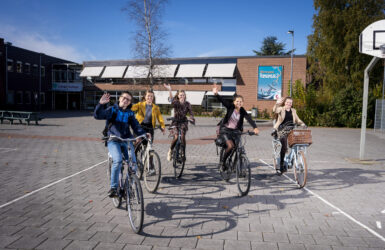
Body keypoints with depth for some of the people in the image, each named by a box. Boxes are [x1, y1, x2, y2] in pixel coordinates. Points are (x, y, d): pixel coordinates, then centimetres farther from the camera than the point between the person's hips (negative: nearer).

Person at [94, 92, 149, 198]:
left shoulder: (130, 114, 13)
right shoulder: (112, 110, 4)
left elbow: (136, 127, 5)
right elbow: (97, 115, -9)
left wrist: (144, 134, -14)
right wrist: (101, 104, -25)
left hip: (126, 140, 3)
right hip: (113, 140, -3)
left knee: (133, 163, -11)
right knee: (117, 161, -27)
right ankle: (113, 187, -12)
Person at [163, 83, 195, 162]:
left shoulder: (187, 104, 3)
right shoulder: (176, 102, -4)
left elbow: (190, 112, -4)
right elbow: (171, 99, -26)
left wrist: (191, 118, -27)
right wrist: (169, 90, -44)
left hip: (183, 122, 1)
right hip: (175, 121, -1)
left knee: (183, 136, -18)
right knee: (176, 137, -18)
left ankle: (183, 153, -4)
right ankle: (170, 150, 7)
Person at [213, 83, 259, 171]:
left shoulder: (243, 111, -6)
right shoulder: (230, 106, -9)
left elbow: (249, 119, -21)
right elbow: (222, 100, -23)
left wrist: (255, 128, -39)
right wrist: (216, 94, -42)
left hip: (236, 131, 4)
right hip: (225, 130, -3)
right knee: (230, 146, -22)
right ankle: (223, 162, -1)